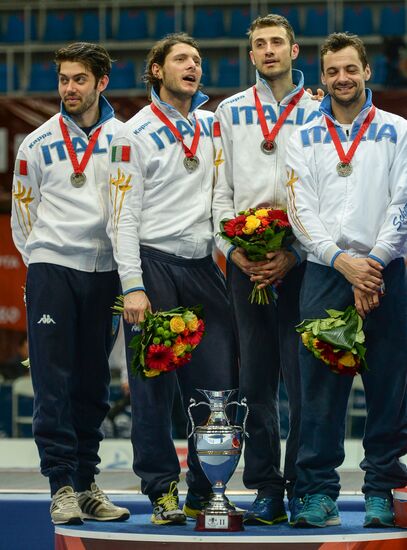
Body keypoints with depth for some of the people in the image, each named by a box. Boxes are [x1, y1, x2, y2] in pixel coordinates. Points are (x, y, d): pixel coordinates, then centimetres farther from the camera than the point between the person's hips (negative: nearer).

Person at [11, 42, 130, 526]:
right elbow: (23, 214, 11)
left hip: (104, 272, 1)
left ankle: (86, 483, 15)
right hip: (51, 269, -1)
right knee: (53, 382, -6)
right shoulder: (37, 144, 5)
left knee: (92, 385, 7)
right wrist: (42, 261, 7)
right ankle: (62, 487, -3)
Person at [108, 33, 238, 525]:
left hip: (203, 267, 4)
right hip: (153, 266, -4)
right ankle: (162, 492, 8)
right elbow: (124, 215, -5)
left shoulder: (212, 126, 14)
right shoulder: (136, 133, -1)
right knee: (153, 388, -2)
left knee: (219, 385, 0)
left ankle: (206, 494, 10)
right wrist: (133, 286, -12)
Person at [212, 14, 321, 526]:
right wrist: (234, 248, -5)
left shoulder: (318, 113, 7)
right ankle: (266, 490, 7)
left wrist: (294, 256, -9)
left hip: (301, 260, -2)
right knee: (256, 380, 3)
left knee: (303, 378, -4)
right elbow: (220, 189, 9)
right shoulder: (230, 112, 13)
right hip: (245, 261, 2)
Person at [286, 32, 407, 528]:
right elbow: (302, 211, 3)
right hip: (324, 275, 1)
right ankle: (317, 492, 4)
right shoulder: (304, 139, 11)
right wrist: (343, 261, -10)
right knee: (320, 389, -1)